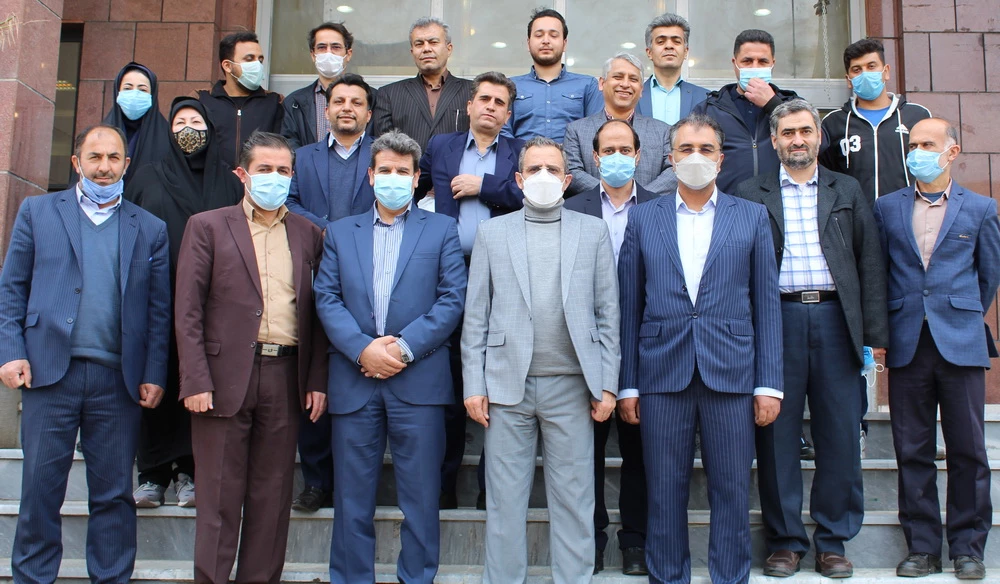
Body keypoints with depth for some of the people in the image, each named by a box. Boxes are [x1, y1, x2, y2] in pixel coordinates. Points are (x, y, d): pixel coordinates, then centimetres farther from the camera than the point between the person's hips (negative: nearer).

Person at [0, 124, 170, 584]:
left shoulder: (150, 229, 10)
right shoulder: (37, 211, 10)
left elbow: (159, 309, 6)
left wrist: (154, 375, -1)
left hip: (118, 379, 0)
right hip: (49, 372, 0)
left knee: (114, 495, 8)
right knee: (40, 492, 6)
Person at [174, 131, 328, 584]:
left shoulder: (307, 234, 13)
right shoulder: (207, 227, 5)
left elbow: (316, 313, 11)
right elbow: (188, 311, -1)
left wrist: (317, 381, 3)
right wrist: (196, 381, -10)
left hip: (286, 377, 3)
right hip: (226, 376, -2)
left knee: (273, 493, 8)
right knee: (220, 494, 4)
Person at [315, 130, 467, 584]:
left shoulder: (441, 230, 10)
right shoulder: (340, 232, 15)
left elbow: (452, 298, 0)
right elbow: (327, 298, 5)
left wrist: (405, 347, -11)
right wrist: (363, 348, -11)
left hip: (418, 378, -2)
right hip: (354, 380, 2)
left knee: (420, 496, 3)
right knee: (352, 496, 8)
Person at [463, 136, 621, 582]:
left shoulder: (593, 232, 9)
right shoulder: (492, 232, 9)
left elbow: (607, 313, 6)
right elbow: (476, 315, 6)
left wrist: (607, 385, 0)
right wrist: (474, 385, 0)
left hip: (571, 385, 0)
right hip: (507, 384, 1)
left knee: (573, 500, 6)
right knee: (505, 499, 6)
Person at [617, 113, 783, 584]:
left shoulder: (752, 217, 9)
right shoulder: (642, 219, 9)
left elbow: (766, 304, 5)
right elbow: (629, 307, 6)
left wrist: (769, 383, -1)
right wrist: (627, 384, 1)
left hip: (730, 373, 0)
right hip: (662, 374, 0)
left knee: (731, 492, 6)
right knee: (665, 493, 7)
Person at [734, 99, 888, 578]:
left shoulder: (847, 191, 15)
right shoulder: (751, 195, 9)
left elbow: (870, 263, 10)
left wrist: (875, 332, 2)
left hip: (835, 319, 2)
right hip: (777, 319, -1)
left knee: (839, 435, 4)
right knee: (777, 436, 3)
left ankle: (833, 541, 18)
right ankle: (785, 540, 15)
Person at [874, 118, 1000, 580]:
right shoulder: (887, 207, 9)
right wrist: (886, 328, 9)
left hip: (961, 344, -1)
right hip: (907, 344, 1)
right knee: (912, 451, 5)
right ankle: (922, 546, 15)